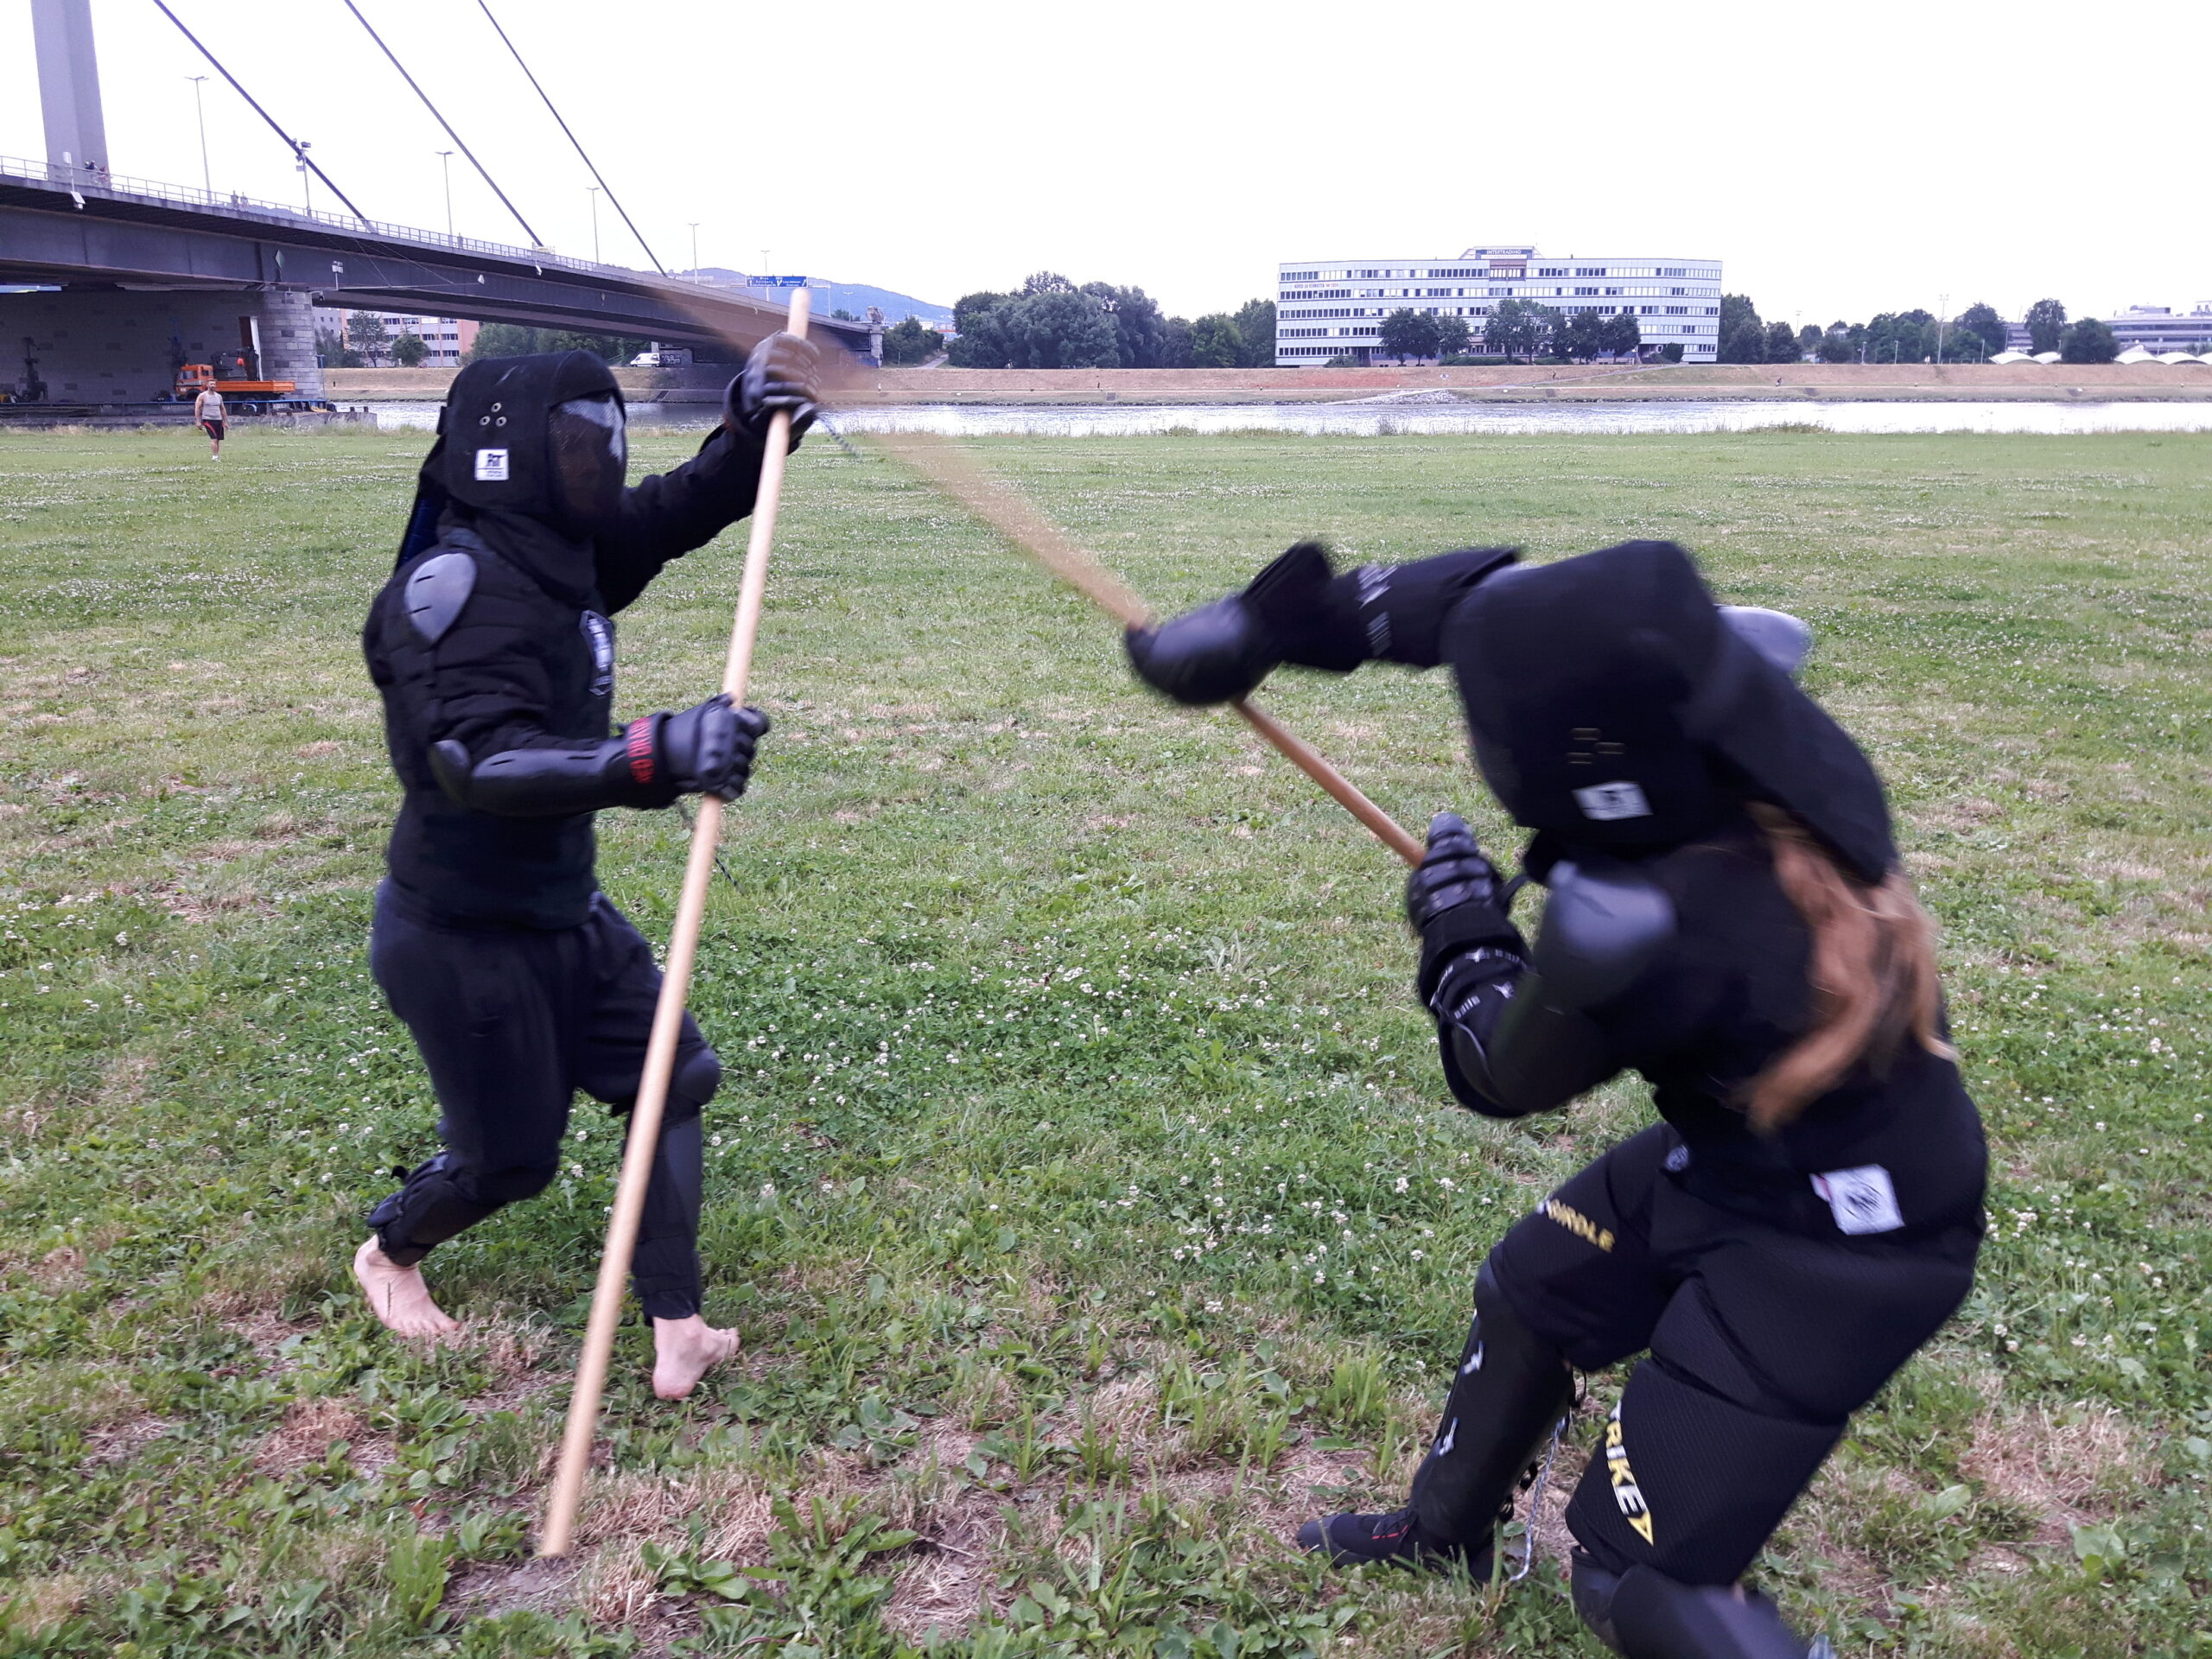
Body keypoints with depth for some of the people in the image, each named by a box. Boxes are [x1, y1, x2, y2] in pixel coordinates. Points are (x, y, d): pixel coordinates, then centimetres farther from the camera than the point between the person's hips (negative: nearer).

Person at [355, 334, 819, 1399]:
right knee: (509, 1158, 8)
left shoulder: (565, 550, -1)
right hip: (459, 938, -9)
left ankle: (675, 1329, 18)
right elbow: (482, 764, -40)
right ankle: (388, 1253, 42)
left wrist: (755, 421, -20)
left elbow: (689, 509, 1)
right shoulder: (456, 588, -26)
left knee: (672, 1078, 10)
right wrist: (657, 756, -53)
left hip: (563, 913, 9)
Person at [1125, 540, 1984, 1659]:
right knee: (1530, 1290, 24)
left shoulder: (1629, 935, -39)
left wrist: (1463, 933, 2)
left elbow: (1501, 1073, -16)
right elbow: (1509, 599, -8)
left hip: (1829, 1257, -8)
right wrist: (1284, 619, -7)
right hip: (1748, 1139, 9)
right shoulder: (1735, 695, -21)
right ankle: (1446, 1530, 50)